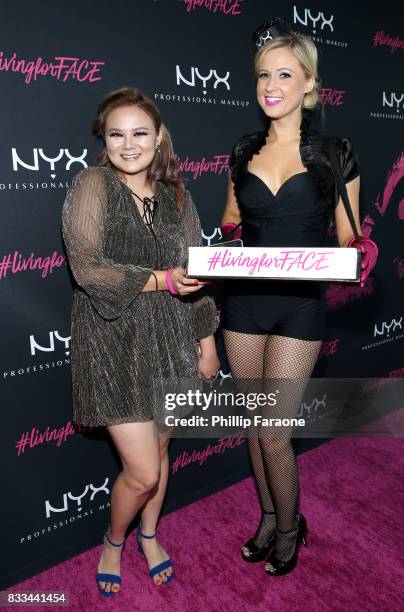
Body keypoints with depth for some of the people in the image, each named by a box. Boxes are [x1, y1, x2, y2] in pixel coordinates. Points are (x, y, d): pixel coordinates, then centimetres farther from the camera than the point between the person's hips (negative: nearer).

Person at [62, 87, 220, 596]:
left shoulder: (174, 193, 7)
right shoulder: (91, 186, -7)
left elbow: (195, 272, 9)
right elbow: (88, 268, -15)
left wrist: (205, 338, 8)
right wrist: (162, 280, -24)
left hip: (169, 338, 5)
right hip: (114, 341, -4)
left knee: (159, 449, 18)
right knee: (142, 471, -2)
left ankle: (149, 535, 46)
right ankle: (114, 540, 33)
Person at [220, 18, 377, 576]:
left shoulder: (334, 152, -2)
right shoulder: (244, 151, 7)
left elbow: (345, 235, 2)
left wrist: (357, 254, -20)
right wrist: (228, 231, -6)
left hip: (300, 305, -3)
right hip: (243, 300, 4)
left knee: (273, 432, 0)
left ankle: (289, 527, 30)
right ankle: (268, 516, 39)